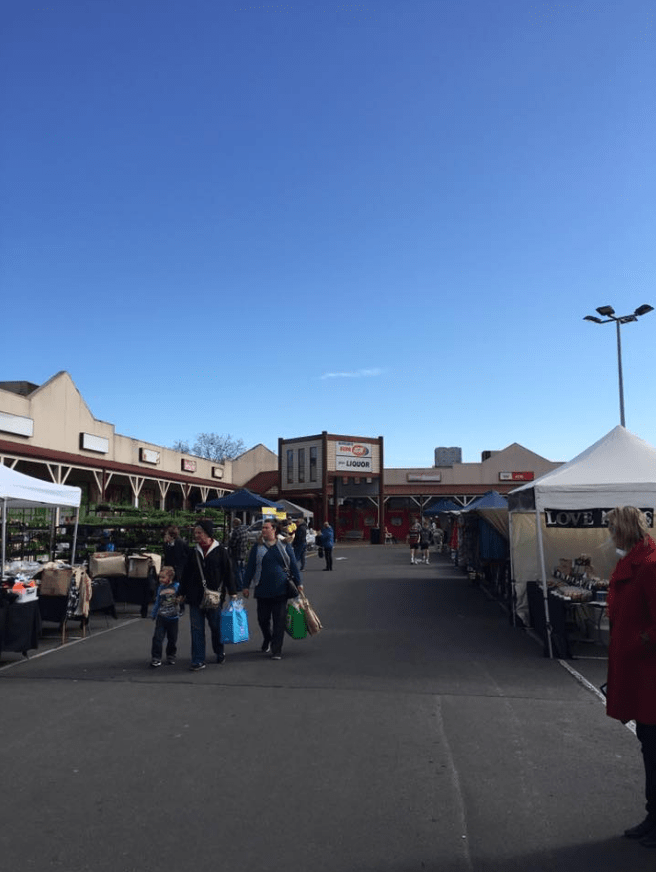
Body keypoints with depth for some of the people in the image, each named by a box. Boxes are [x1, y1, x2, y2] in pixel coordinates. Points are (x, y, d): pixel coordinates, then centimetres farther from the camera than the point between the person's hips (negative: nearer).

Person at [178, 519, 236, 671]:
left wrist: (232, 592, -3)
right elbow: (186, 574, 13)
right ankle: (198, 660, 7)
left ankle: (219, 652, 32)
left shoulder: (220, 551, -3)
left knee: (216, 626, 9)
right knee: (197, 629, 2)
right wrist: (182, 593, 13)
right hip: (195, 597, 3)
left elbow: (228, 572, -1)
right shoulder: (193, 552, 7)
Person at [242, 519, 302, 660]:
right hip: (262, 590, 1)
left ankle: (276, 651, 9)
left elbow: (293, 565, 8)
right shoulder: (257, 547, 4)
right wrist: (246, 586, 4)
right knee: (263, 619, 10)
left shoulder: (284, 546, 2)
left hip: (281, 590, -1)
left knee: (279, 621, -1)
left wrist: (298, 583, 7)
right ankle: (267, 641, 39)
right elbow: (250, 567, 7)